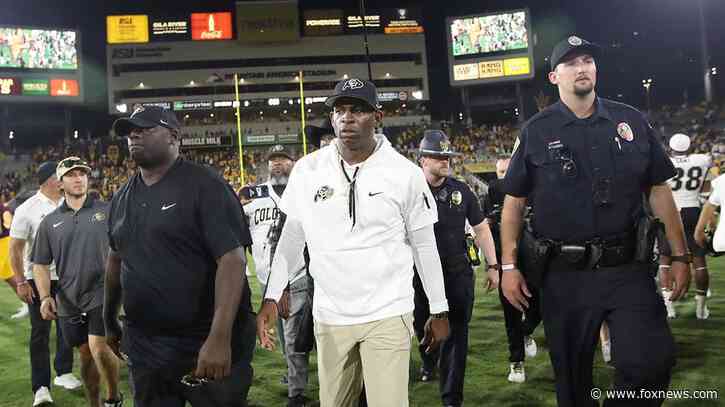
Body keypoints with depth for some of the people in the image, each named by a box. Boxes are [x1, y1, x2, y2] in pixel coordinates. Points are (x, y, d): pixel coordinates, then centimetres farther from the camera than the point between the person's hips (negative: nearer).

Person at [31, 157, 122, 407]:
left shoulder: (106, 211, 2)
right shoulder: (50, 222, 7)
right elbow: (40, 265, 9)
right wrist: (45, 297, -4)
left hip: (101, 293, -3)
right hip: (69, 300, 3)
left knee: (99, 348, -17)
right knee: (85, 355, 13)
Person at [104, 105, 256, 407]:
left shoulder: (204, 186, -13)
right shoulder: (121, 198, 10)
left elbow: (232, 259, -21)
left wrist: (220, 337, -28)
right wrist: (109, 319, 24)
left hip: (207, 342, -6)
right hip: (143, 345, 6)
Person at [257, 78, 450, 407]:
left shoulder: (404, 173, -7)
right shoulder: (307, 170, -1)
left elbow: (424, 245, 1)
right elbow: (292, 236, 9)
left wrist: (439, 311, 4)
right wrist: (271, 297, 5)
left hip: (388, 316, -2)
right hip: (329, 317, 3)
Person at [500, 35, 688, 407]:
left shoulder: (631, 121, 7)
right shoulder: (536, 131, 2)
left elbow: (659, 190, 9)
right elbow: (514, 201, 3)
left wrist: (680, 255, 5)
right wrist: (508, 266, -2)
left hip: (628, 269, 1)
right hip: (564, 275, -1)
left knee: (651, 363, -9)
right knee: (572, 376, 10)